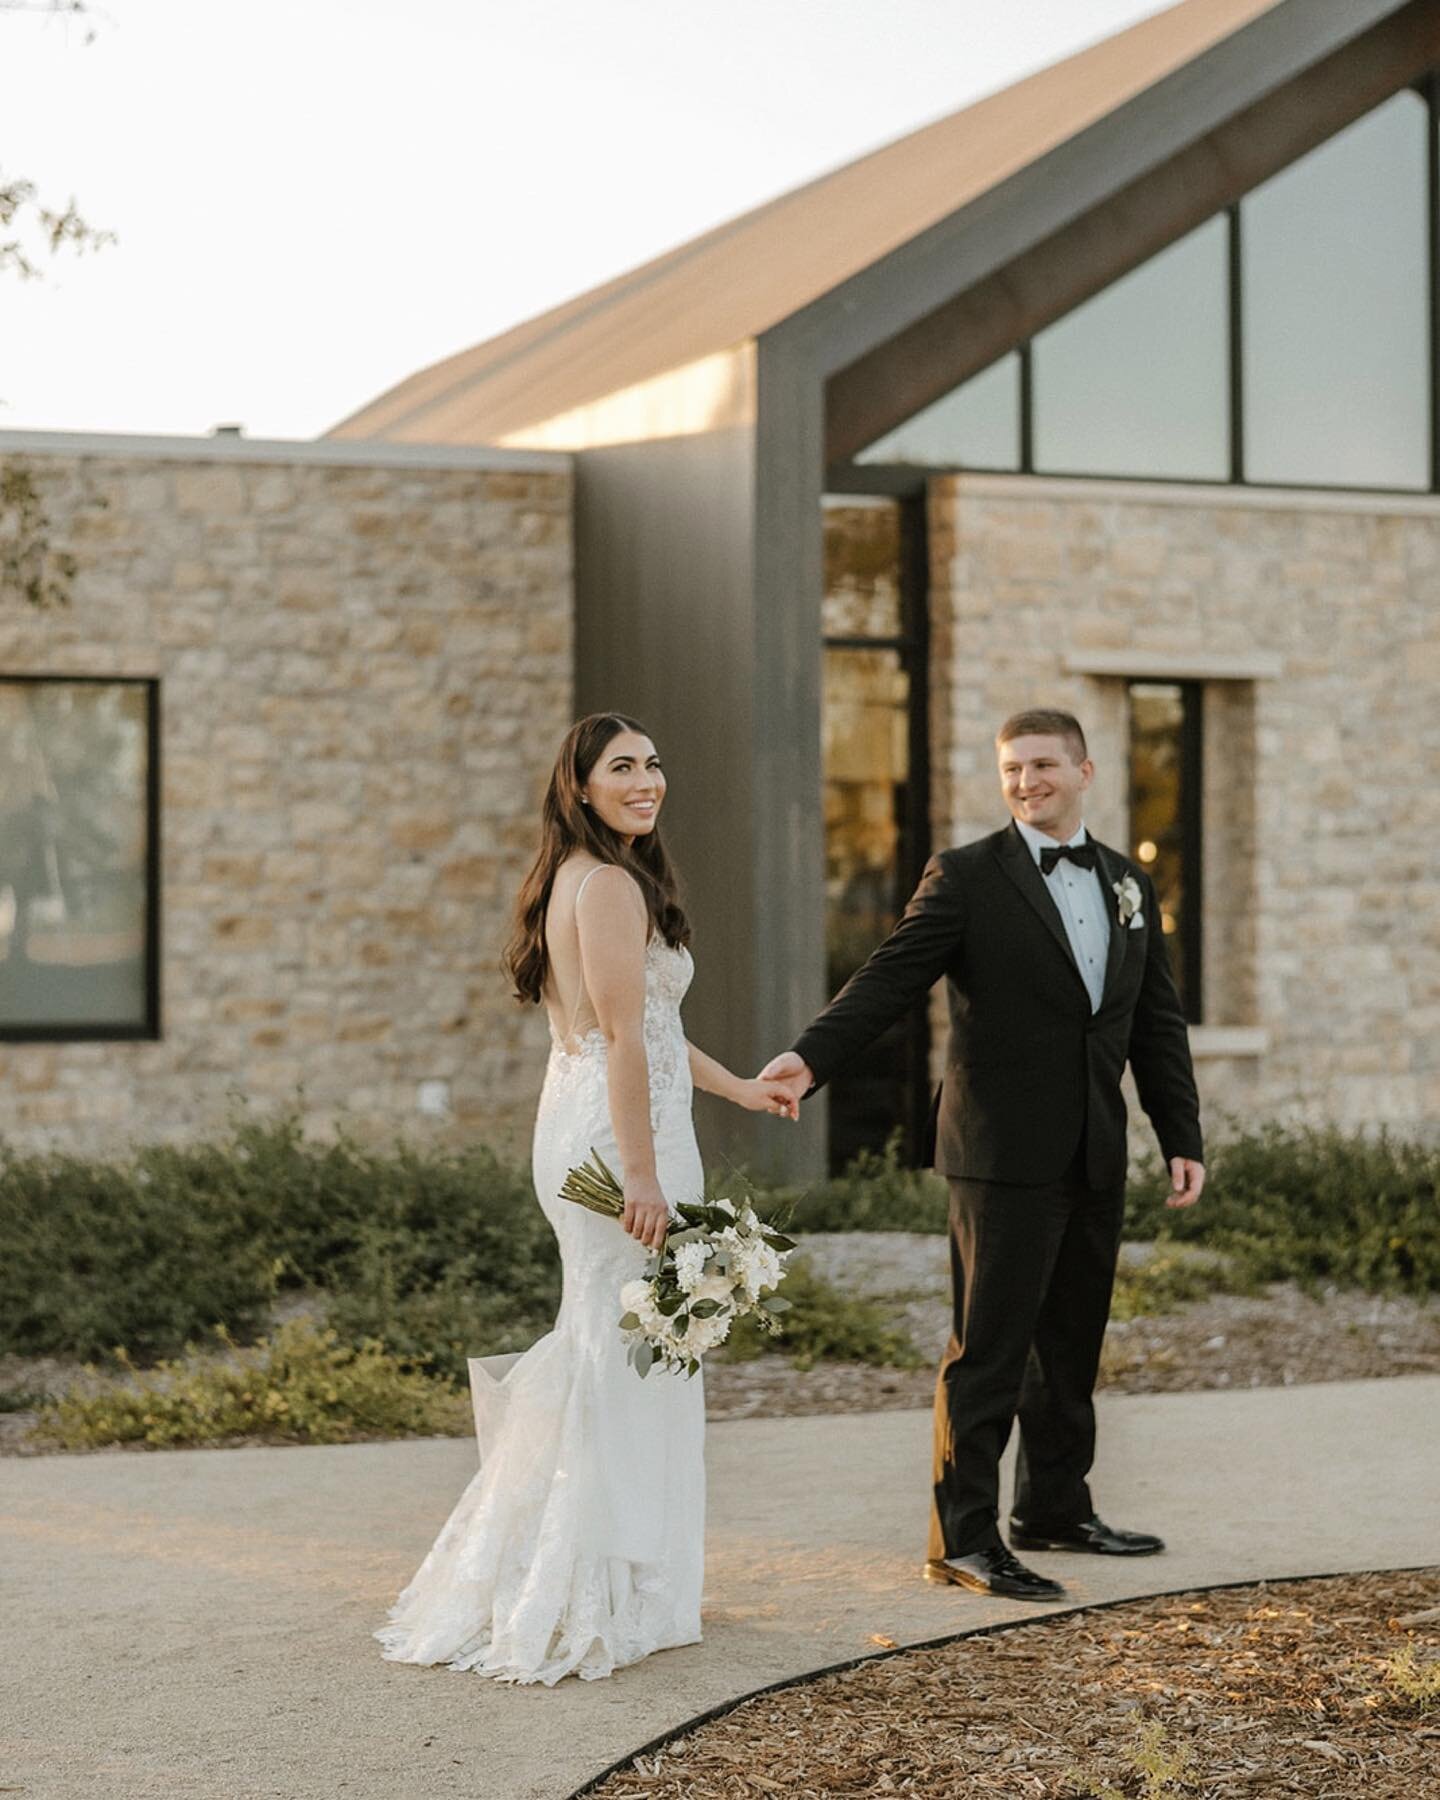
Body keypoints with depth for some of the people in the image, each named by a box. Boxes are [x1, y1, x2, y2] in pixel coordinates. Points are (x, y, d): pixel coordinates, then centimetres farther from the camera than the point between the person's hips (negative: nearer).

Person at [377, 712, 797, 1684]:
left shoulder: (577, 878, 17)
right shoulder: (610, 884, -15)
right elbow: (623, 1039, -20)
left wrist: (736, 1086, 31)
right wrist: (642, 1173, -22)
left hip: (584, 1131, 11)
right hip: (623, 1135, -11)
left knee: (603, 1349, 17)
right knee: (624, 1357, -4)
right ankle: (601, 1600, 3)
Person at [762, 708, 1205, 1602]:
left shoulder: (1129, 884, 13)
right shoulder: (966, 877, -4)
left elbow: (1158, 1023, 15)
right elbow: (891, 978, -13)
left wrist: (1183, 1139, 10)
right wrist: (812, 1056, -28)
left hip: (1096, 1159, 6)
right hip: (1005, 1153, -6)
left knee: (1073, 1340, 14)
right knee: (990, 1345, -5)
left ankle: (1055, 1507, 28)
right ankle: (964, 1537, 0)